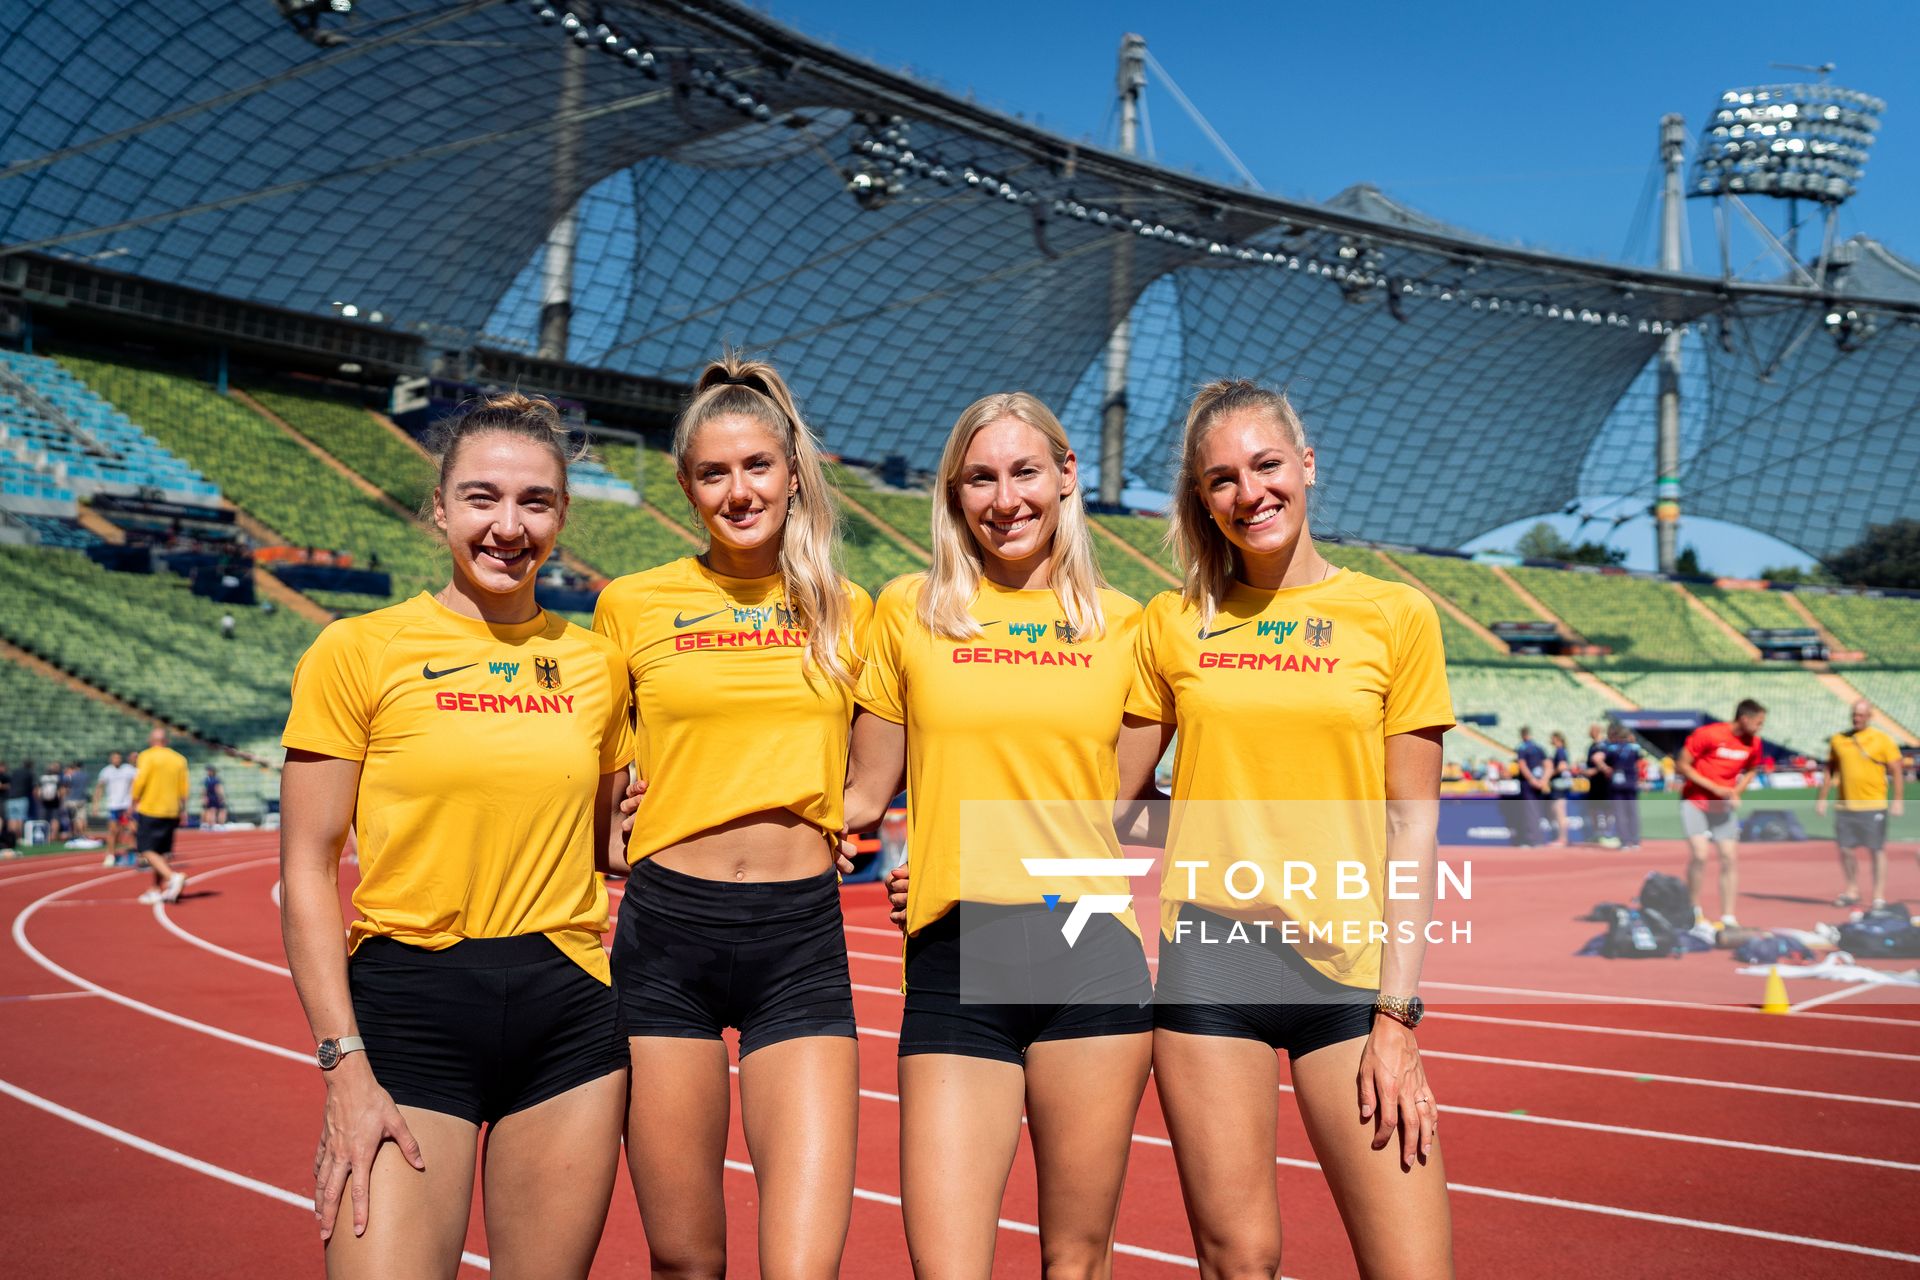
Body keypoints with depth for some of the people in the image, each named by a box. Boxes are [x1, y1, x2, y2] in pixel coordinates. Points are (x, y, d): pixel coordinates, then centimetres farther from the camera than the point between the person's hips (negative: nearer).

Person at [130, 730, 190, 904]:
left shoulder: (147, 756, -6)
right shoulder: (179, 759, 8)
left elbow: (139, 782, -13)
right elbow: (183, 790, 8)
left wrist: (135, 803, 1)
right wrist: (181, 811, 15)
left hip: (149, 811, -6)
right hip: (171, 813, 6)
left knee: (148, 850, -5)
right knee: (161, 853, 13)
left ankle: (173, 877, -24)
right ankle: (156, 890, 15)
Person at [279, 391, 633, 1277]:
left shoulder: (595, 663, 6)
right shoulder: (356, 653, -3)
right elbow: (306, 869, -3)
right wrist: (345, 1067, -9)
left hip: (569, 1011, 3)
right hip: (409, 1009, -3)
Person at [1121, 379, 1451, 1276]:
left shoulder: (1395, 616, 2)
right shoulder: (1174, 624, 6)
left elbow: (1410, 821, 1)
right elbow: (1109, 791, 14)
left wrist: (1397, 1013, -4)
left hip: (1347, 964, -1)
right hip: (1208, 960, 1)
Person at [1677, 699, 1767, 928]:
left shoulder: (1753, 744, -3)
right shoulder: (1707, 734, -20)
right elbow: (1682, 765, -15)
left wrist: (1735, 792, -4)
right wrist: (1714, 788, -19)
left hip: (1724, 806, 5)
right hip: (1695, 802, -5)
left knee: (1731, 858, -1)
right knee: (1699, 855, -16)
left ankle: (1728, 918, 7)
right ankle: (1695, 911, 2)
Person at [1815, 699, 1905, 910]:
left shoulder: (1883, 740, -2)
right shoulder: (1838, 740, 7)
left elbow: (1897, 771, -2)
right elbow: (1830, 771, 14)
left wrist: (1898, 800, -9)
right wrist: (1822, 799, 11)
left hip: (1874, 806, -3)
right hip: (1845, 806, 3)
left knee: (1876, 851, 0)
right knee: (1846, 849, 7)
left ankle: (1879, 897, 8)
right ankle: (1850, 892, 22)